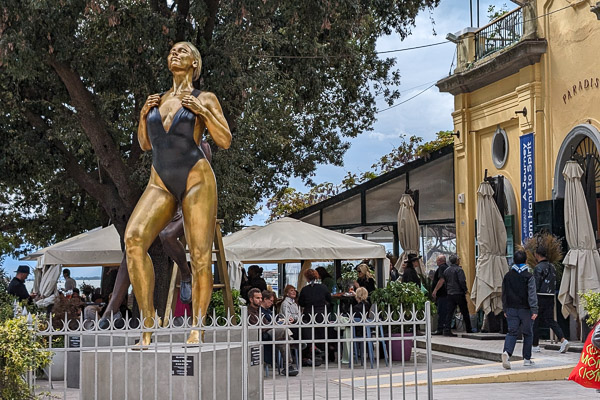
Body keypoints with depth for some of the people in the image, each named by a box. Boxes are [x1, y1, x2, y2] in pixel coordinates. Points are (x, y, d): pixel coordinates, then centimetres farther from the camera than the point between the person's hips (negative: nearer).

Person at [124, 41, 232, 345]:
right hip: (160, 184, 3)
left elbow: (225, 141, 2)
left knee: (200, 257, -8)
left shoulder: (204, 99, 9)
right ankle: (147, 323, -19)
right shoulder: (158, 100, 21)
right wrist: (144, 115, 8)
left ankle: (197, 327, 6)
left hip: (196, 178, -3)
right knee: (133, 238, -23)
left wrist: (201, 111, -8)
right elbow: (145, 144, 24)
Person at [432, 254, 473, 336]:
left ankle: (446, 330, -6)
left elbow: (441, 281, 8)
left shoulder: (446, 270, 10)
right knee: (465, 313, 7)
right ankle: (469, 329, 15)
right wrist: (465, 290, -4)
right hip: (459, 293, -6)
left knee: (449, 312, 2)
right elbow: (462, 281, -18)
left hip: (449, 294, 6)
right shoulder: (459, 269, -10)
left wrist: (435, 291, 9)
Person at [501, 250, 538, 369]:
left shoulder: (508, 276, 6)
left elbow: (504, 294, 11)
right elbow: (532, 294, -13)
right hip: (524, 309, -3)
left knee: (512, 332, 1)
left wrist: (505, 309, 18)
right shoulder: (529, 277, -6)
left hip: (511, 308, 3)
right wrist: (534, 310, -14)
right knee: (527, 333, 11)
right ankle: (527, 359, 15)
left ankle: (507, 352, -25)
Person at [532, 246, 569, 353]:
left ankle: (535, 346, 11)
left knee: (535, 322, 5)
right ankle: (563, 340, -10)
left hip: (540, 297, -7)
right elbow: (554, 283, 16)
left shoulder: (538, 268, -13)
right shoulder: (552, 267, 12)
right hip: (551, 297, 7)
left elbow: (536, 286, -15)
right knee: (550, 321, 8)